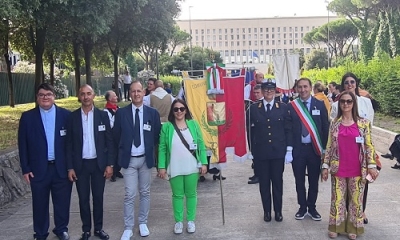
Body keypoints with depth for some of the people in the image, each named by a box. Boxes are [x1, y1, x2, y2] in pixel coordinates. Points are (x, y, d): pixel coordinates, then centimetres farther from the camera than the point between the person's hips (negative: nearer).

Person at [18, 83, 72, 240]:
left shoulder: (66, 115, 0)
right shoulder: (28, 117, 0)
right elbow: (23, 145, 1)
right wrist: (25, 169, -3)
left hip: (62, 167, 0)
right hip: (38, 169, 0)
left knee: (62, 202, 10)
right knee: (40, 203, 10)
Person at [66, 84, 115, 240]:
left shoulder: (103, 115, -2)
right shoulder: (72, 117, -2)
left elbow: (109, 141, 0)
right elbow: (69, 144, 0)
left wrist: (110, 164, -5)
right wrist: (70, 167, -4)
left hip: (99, 163, 0)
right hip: (80, 164, 0)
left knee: (98, 197, 10)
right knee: (83, 199, 8)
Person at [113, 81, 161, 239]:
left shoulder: (152, 113, -1)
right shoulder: (121, 113, -4)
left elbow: (157, 135, 8)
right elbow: (116, 136, 4)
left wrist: (150, 150, 5)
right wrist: (123, 152, 5)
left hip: (146, 158, 2)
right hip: (129, 159, -1)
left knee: (145, 193, 12)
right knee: (130, 195, -1)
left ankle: (143, 223, 27)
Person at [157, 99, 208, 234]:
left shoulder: (193, 124, 1)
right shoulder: (166, 127, -3)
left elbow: (201, 145, 2)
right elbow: (162, 148, -2)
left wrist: (204, 162, -3)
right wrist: (162, 166, -7)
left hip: (192, 167, 1)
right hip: (175, 169, -1)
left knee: (191, 194, 12)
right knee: (177, 195, 10)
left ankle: (191, 221, 25)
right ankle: (178, 221, 23)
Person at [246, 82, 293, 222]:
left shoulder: (283, 108, 3)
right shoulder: (253, 108, 2)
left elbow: (288, 129, 1)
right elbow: (250, 130, 3)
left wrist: (289, 149, -3)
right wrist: (252, 150, -1)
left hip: (278, 152, 0)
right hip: (260, 152, 0)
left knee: (278, 182, 9)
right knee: (264, 183, 8)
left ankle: (278, 211, 22)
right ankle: (267, 211, 21)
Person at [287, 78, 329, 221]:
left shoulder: (319, 105, 1)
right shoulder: (291, 106, -1)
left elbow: (325, 127, 2)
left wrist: (324, 147, -2)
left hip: (314, 148, 0)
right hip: (297, 149, 0)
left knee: (314, 181, 10)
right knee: (299, 181, 10)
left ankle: (312, 208, 26)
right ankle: (302, 208, 25)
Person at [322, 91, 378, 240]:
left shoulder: (363, 123, -1)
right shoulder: (334, 124, 2)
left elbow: (369, 146, 0)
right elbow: (329, 146, 4)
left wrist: (371, 165, -6)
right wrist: (325, 165, 2)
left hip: (357, 169, 0)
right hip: (338, 169, 1)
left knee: (356, 199, 9)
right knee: (337, 199, 8)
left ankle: (353, 227, 23)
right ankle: (336, 227, 20)